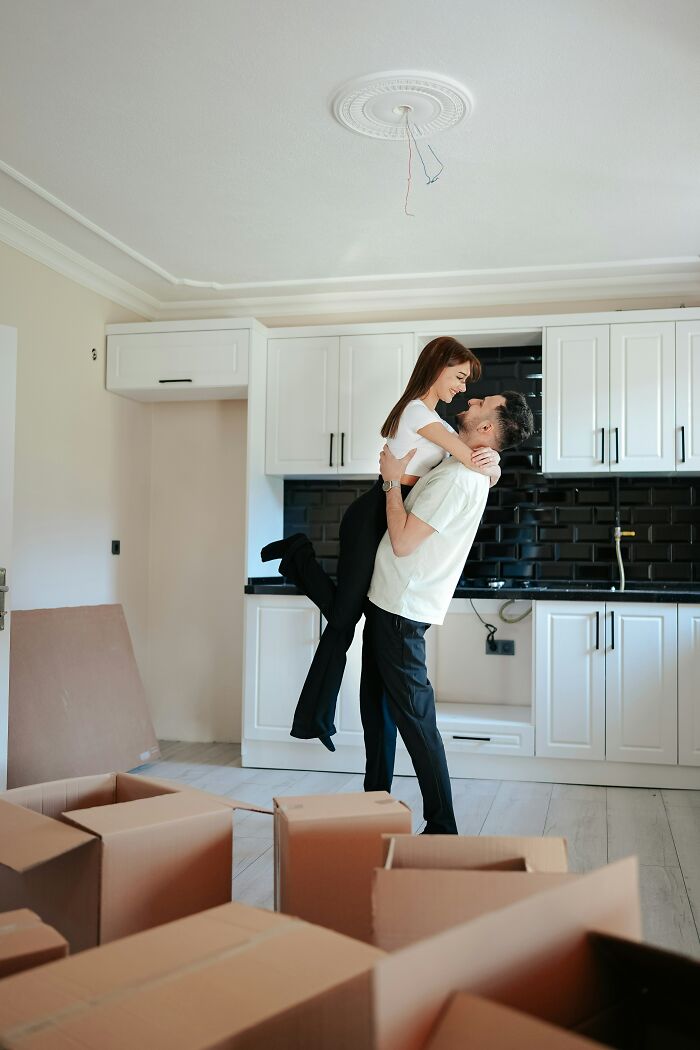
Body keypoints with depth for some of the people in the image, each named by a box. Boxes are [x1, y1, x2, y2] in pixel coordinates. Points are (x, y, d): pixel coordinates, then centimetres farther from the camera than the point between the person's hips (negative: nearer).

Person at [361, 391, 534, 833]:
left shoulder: (457, 478, -21)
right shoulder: (469, 472, 11)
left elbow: (402, 541, -23)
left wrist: (393, 479, -13)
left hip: (400, 612, -10)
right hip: (388, 603, 10)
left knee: (414, 718, -5)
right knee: (378, 711, 18)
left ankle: (442, 828, 3)